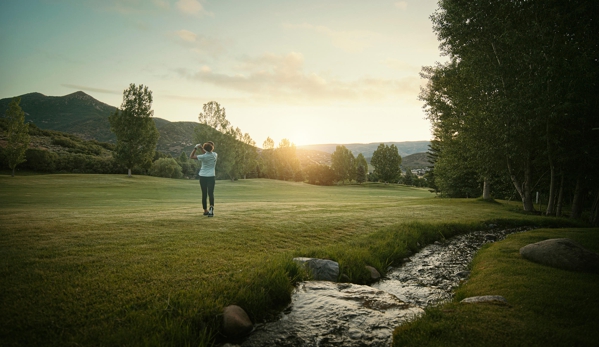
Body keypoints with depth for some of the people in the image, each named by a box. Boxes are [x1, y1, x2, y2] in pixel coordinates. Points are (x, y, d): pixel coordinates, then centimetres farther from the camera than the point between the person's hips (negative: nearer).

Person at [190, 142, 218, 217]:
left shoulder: (203, 157, -10)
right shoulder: (215, 155, -1)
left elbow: (191, 156, -1)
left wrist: (195, 148, -1)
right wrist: (201, 148, 11)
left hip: (203, 177, 0)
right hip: (211, 177, 0)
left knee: (204, 194, 9)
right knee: (211, 193, -4)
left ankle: (205, 211, 18)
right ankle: (211, 207, -29)